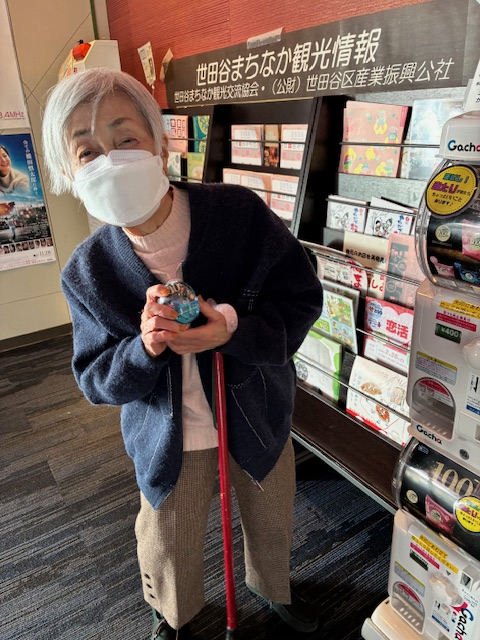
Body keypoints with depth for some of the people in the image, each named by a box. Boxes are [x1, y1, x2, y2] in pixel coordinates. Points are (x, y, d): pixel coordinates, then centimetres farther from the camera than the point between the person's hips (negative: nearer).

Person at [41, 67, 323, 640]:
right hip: (167, 441, 0)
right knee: (169, 550, 22)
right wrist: (143, 348, -31)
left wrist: (234, 330, -32)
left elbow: (303, 298, -14)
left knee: (271, 522, 27)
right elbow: (95, 380, -9)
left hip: (258, 420, 1)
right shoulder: (87, 272, -16)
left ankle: (273, 587, 64)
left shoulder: (241, 212, -21)